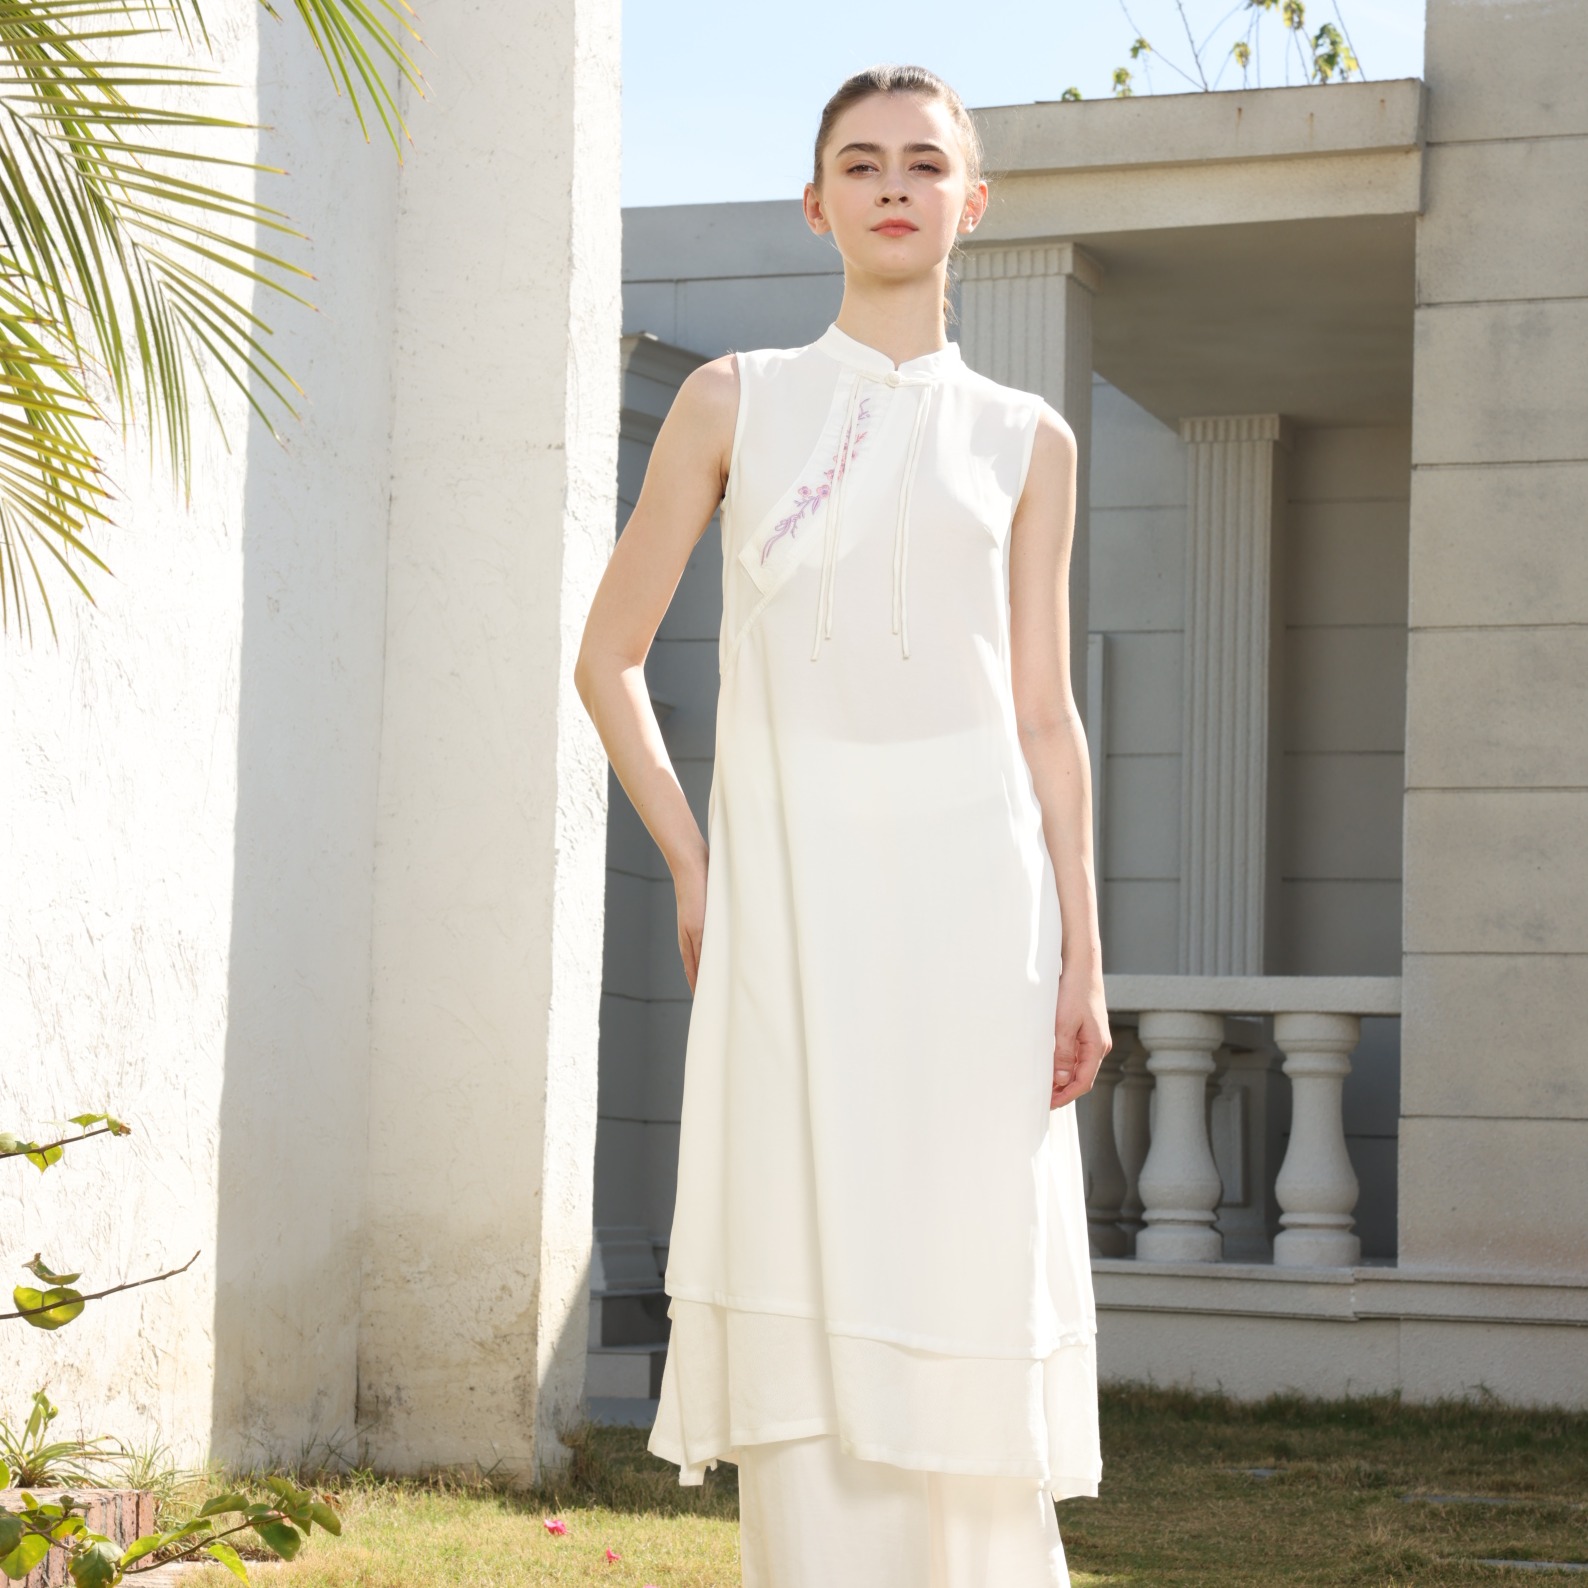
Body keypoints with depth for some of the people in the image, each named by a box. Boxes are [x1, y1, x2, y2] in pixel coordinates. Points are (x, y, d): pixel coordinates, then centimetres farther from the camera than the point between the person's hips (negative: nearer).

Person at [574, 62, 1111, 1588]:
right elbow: (608, 657, 10)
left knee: (965, 1274, -1)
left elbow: (1044, 716, 9)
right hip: (786, 888, -1)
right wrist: (691, 867, 0)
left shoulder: (1023, 441, 11)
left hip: (967, 889, 1)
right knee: (802, 1281, -4)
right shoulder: (735, 402, 8)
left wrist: (1079, 955, 2)